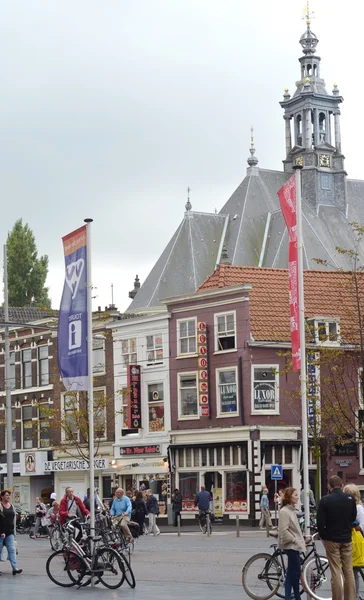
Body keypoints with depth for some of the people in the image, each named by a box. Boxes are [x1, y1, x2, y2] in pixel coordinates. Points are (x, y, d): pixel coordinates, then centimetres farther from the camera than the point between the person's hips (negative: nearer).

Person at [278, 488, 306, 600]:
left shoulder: (292, 510, 14)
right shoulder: (284, 511, -16)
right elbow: (284, 531, -22)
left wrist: (301, 540, 12)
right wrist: (295, 540, -18)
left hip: (294, 545, 10)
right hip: (290, 545, -10)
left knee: (291, 573, 11)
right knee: (296, 572, -7)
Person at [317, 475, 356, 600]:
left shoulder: (325, 500, -11)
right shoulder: (350, 498, -3)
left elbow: (320, 522, -10)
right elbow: (353, 518, 6)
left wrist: (323, 536, 5)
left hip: (332, 539, -2)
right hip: (347, 539, 2)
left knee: (336, 572, 0)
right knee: (349, 571, 9)